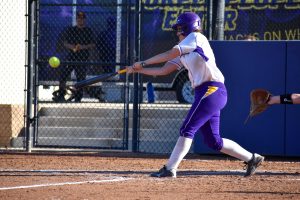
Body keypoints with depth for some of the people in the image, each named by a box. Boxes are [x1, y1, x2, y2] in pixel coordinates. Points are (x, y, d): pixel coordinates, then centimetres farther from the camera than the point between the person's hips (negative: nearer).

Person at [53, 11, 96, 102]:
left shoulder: (88, 31, 7)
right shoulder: (70, 30, 10)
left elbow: (93, 45, 2)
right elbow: (65, 43, 7)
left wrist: (83, 47, -15)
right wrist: (71, 46, -15)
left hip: (83, 58, -1)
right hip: (71, 56, 1)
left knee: (81, 78, -2)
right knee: (63, 75, -11)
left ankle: (78, 98, 6)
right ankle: (61, 95, -7)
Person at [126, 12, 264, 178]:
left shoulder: (196, 38, -2)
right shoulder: (183, 54, 22)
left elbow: (170, 54, -9)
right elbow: (163, 70, 17)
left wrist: (143, 63, -5)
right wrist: (138, 70, 10)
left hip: (211, 90, -9)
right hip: (206, 93, 9)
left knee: (187, 130, -12)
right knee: (213, 141, 9)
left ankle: (169, 169, -13)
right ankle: (252, 158, 17)